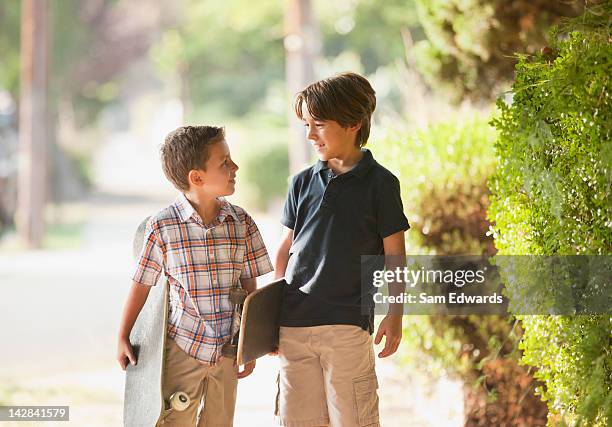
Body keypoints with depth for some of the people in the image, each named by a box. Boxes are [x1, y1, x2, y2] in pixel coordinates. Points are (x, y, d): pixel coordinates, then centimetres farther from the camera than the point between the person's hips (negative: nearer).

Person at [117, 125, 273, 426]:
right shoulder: (163, 226, -12)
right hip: (182, 348, -3)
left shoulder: (241, 223, -1)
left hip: (227, 351, 4)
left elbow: (249, 287, 6)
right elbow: (141, 284, -2)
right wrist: (123, 338, 3)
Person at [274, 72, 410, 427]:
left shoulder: (380, 182, -2)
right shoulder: (303, 182, 10)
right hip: (293, 323, 4)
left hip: (347, 323, -4)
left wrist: (395, 316, -3)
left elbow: (395, 254, 0)